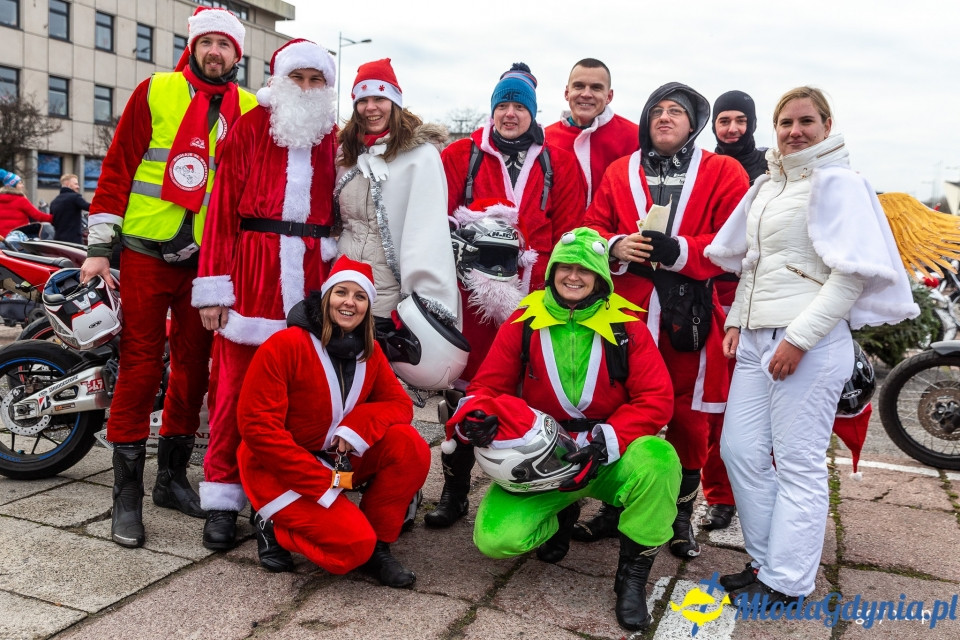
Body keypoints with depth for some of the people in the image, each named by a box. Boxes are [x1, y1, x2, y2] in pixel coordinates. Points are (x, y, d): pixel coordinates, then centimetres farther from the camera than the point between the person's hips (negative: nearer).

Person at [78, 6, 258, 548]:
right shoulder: (156, 92, 3)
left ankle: (172, 476, 23)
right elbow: (118, 167, 1)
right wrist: (100, 246, -5)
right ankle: (128, 493, 6)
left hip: (208, 258, 3)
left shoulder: (249, 110, 9)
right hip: (146, 252, -3)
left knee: (194, 367, 8)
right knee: (141, 366, -3)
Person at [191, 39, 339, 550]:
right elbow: (223, 207, -1)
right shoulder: (250, 128, 5)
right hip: (252, 271, -2)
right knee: (235, 385, 0)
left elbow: (337, 212, 11)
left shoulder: (331, 139, 14)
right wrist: (213, 287, -8)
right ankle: (223, 499, 11)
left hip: (310, 274, 3)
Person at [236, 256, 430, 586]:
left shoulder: (370, 352, -1)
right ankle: (274, 525, 5)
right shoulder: (284, 345, -19)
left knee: (410, 445, -18)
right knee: (352, 546, -23)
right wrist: (323, 484, -23)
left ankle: (376, 546, -3)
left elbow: (400, 403, -1)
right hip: (279, 469, -6)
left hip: (336, 459, 6)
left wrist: (356, 428, -23)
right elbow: (257, 426, -21)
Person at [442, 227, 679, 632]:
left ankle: (632, 575, -9)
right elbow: (487, 386, 2)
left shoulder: (626, 325, -5)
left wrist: (606, 442, -23)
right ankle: (561, 516, 18)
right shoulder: (523, 323, -2)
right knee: (494, 538, -19)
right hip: (541, 459, 1)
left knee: (658, 458, -34)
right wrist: (474, 417, -22)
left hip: (609, 457, -1)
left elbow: (657, 398, -9)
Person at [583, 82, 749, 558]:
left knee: (687, 418, 5)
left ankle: (682, 513, 23)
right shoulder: (619, 173, 14)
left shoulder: (723, 173, 5)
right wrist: (615, 247, -10)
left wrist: (680, 251, -18)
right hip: (627, 312, 2)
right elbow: (593, 229, 12)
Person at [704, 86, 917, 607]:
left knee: (799, 464, -1)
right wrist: (736, 320, 11)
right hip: (757, 339, 8)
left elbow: (852, 272, -13)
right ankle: (766, 560, 23)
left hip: (810, 343, -8)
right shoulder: (765, 187, 18)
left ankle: (785, 583, 12)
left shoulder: (837, 183, -5)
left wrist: (799, 337, -18)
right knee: (740, 451, 8)